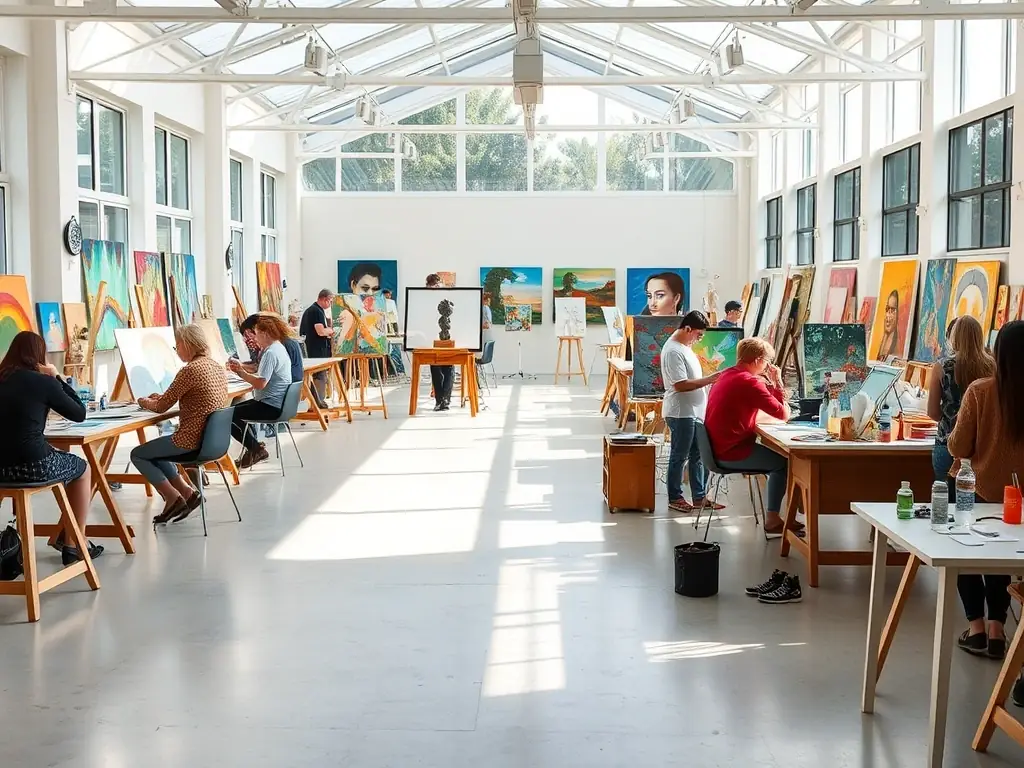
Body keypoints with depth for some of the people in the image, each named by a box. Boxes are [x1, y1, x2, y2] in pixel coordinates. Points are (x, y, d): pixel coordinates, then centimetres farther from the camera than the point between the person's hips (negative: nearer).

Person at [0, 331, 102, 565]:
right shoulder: (44, 382, -6)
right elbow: (80, 414, 5)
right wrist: (57, 378, 9)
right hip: (34, 466, -6)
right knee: (82, 468, 26)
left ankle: (25, 544, 37)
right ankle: (75, 544, 28)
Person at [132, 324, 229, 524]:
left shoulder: (190, 370, -19)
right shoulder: (216, 366, 8)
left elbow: (160, 407, -11)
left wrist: (145, 402, 10)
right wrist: (162, 397, 14)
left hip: (192, 441, -9)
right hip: (211, 438, 9)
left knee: (137, 454, 11)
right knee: (155, 449, 28)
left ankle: (174, 498, 4)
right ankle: (186, 492, 15)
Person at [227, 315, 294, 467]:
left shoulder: (271, 353, -20)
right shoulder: (277, 347, 14)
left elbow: (260, 383, -26)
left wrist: (241, 372, -13)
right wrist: (242, 369, 3)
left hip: (270, 406, -11)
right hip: (275, 403, 11)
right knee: (236, 409, 23)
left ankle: (256, 449, 2)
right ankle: (255, 447, 19)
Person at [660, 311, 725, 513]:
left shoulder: (685, 346, 12)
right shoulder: (673, 351, -20)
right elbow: (680, 384, -25)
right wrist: (709, 379, -21)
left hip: (696, 411, 10)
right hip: (681, 413, -10)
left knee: (698, 456, 13)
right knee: (679, 457, 2)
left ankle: (699, 497, 22)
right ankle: (674, 498, 14)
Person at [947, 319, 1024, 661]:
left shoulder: (980, 390, -18)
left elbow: (958, 448, -12)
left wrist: (952, 439, 9)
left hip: (981, 492, -2)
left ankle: (976, 628, 17)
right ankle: (996, 630, 19)